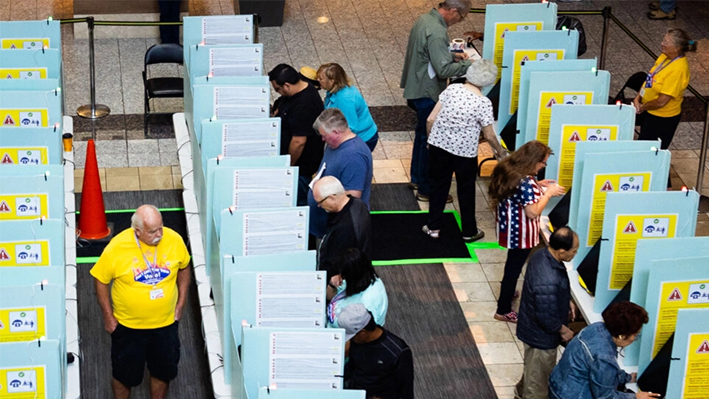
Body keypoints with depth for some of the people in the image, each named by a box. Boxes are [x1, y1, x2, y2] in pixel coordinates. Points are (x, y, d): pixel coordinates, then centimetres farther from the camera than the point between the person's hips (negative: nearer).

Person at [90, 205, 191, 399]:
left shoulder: (174, 240, -16)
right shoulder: (117, 247, -23)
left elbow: (184, 267, 3)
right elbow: (101, 280, -9)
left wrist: (181, 303, 2)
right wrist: (108, 316, -7)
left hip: (165, 323, 2)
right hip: (128, 326, -2)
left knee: (163, 371, 20)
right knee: (124, 374, 16)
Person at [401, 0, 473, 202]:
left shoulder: (425, 19, 4)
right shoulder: (437, 33, -27)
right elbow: (443, 69, -28)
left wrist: (453, 55, 8)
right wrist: (468, 65, -18)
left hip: (417, 88, 10)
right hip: (427, 93, -10)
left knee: (422, 133, 23)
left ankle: (417, 178, 37)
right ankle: (425, 189, 12)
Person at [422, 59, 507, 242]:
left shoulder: (451, 89, -6)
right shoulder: (483, 103, -14)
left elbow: (431, 119, -4)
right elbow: (489, 136, -7)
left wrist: (430, 139, 13)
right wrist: (500, 150, 13)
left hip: (439, 145, 3)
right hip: (465, 151, -3)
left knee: (438, 185, 19)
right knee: (466, 190, 15)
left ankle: (433, 227, 29)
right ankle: (469, 232, 27)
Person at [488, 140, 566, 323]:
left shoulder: (508, 169, -3)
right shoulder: (525, 182, -31)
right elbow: (533, 212, -28)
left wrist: (537, 185, 7)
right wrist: (548, 193, -18)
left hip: (508, 226, 9)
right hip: (521, 233, -9)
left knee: (512, 264, 29)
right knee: (514, 268, 6)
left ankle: (507, 292, 50)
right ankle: (503, 311, 18)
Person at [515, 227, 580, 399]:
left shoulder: (543, 254, -13)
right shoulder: (547, 282, -42)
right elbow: (546, 318, -30)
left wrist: (566, 300, 5)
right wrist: (563, 330, -14)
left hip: (532, 325, 9)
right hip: (541, 334, -9)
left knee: (533, 366, 34)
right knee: (540, 374, 17)